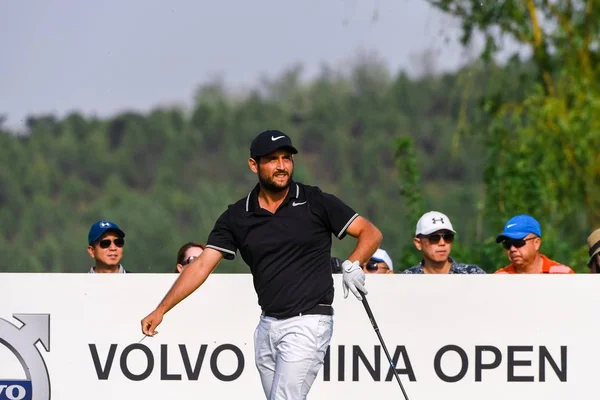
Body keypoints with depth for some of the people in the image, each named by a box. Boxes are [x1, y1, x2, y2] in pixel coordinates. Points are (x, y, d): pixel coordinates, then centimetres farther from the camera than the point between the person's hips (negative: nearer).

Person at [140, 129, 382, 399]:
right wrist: (161, 310, -6)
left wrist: (352, 265, -18)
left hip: (308, 323, -5)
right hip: (268, 324, 5)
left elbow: (371, 234, 1)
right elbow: (202, 265, 2)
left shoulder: (316, 203, -3)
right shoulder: (237, 217, 5)